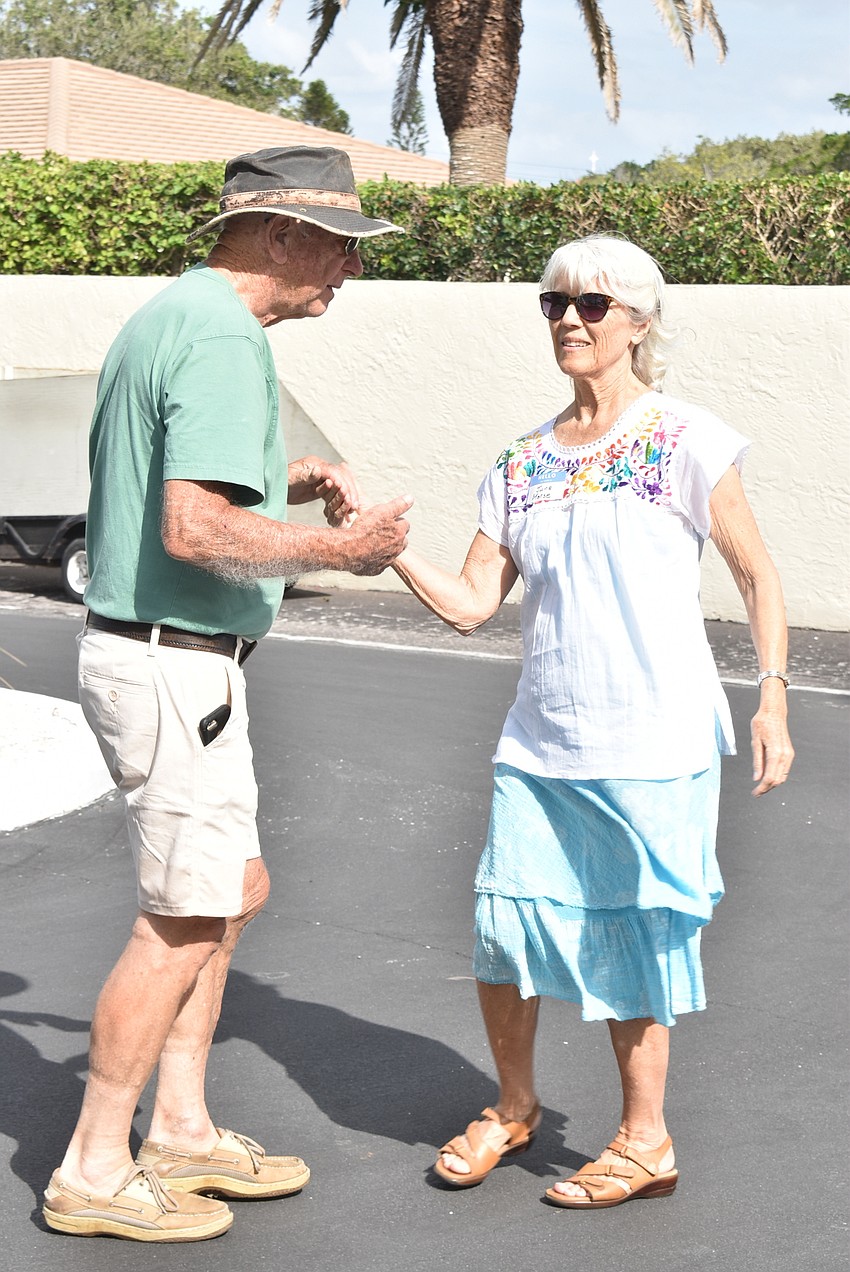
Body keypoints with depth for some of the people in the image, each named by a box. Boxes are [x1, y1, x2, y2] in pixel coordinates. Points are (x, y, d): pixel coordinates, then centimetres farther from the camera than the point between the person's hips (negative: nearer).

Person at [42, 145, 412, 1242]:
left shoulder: (167, 318, 14)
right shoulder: (224, 339, -19)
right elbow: (194, 529, -28)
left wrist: (289, 481, 15)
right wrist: (334, 547, -17)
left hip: (151, 651, 11)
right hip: (176, 667, -11)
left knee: (233, 889, 18)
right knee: (183, 920, -1)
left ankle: (181, 1132, 28)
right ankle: (93, 1171, 11)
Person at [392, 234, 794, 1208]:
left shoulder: (684, 443, -4)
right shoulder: (522, 464, 9)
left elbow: (758, 579, 0)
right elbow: (470, 604, 5)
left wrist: (772, 701, -7)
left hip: (654, 744, -4)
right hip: (541, 740, 5)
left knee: (633, 939, 3)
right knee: (503, 927, 4)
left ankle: (644, 1141, 22)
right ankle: (513, 1109, 29)